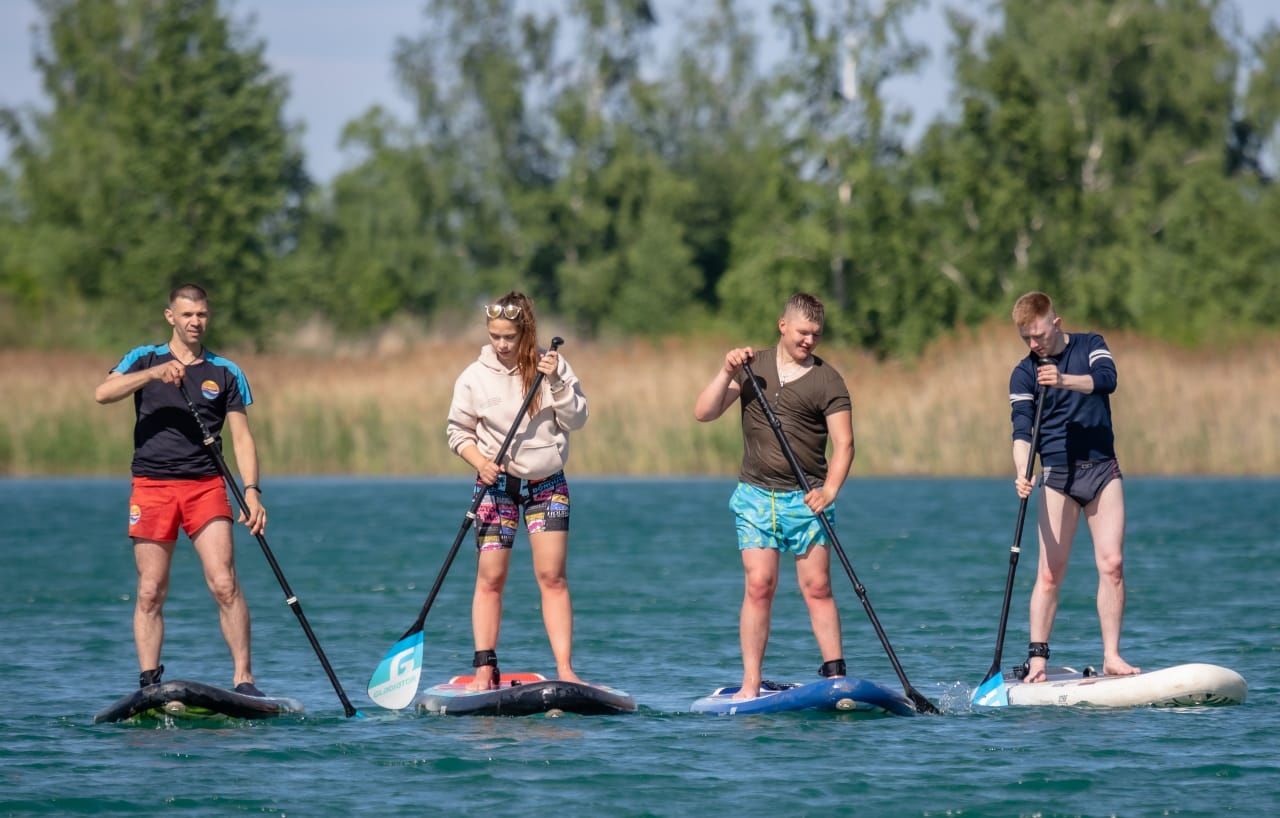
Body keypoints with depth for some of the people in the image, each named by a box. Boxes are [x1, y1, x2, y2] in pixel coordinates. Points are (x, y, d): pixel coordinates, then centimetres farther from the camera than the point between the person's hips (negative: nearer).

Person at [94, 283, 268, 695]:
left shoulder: (226, 373, 10)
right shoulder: (145, 360, 8)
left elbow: (241, 437, 5)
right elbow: (103, 393, -9)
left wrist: (252, 490, -9)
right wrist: (155, 373, -22)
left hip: (206, 486, 0)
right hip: (152, 486, 0)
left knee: (225, 584, -12)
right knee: (150, 591, -2)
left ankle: (244, 679, -10)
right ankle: (149, 684, 1)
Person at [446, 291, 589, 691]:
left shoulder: (553, 367, -1)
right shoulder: (475, 378, -2)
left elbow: (575, 419, -2)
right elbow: (458, 431, 3)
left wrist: (556, 384, -17)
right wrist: (480, 461, -14)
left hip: (547, 483, 0)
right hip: (497, 484, 0)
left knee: (552, 576, -6)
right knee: (490, 578, -4)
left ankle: (565, 669, -7)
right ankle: (485, 669, 0)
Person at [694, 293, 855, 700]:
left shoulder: (827, 380, 0)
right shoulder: (753, 366, 8)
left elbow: (843, 444, -6)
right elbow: (704, 413, 4)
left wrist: (829, 489, -22)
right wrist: (727, 373, -11)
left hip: (806, 498, -1)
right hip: (756, 495, 1)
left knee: (817, 587, -5)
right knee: (758, 586, -6)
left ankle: (836, 676, -1)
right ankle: (750, 684, -5)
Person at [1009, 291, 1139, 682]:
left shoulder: (1090, 345, 4)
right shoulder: (1024, 374, 1)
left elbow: (1107, 379, -16)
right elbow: (1022, 430, -9)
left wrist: (1064, 380, -33)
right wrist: (1023, 474, -26)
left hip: (1103, 469, 1)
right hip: (1059, 474, -1)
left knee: (1112, 564, -6)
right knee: (1050, 572, -7)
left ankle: (1111, 656, -3)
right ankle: (1037, 658, -5)